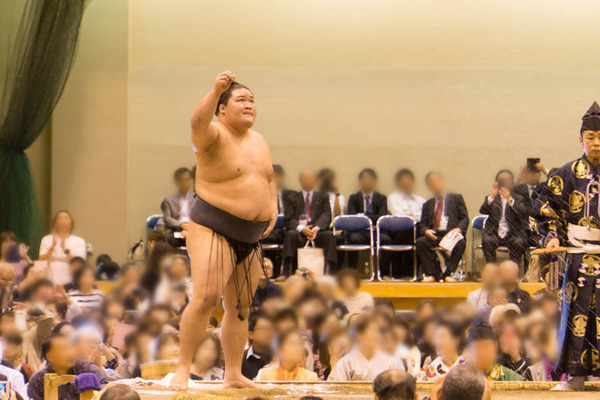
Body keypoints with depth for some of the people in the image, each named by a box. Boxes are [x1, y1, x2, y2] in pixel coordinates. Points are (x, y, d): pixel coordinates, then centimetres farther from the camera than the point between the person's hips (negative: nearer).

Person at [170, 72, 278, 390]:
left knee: (240, 307, 10)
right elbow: (198, 122, -33)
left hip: (250, 237, 8)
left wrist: (273, 209, 7)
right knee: (206, 297, -21)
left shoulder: (259, 142, 14)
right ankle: (182, 369, -15)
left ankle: (234, 374, 17)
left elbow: (269, 181, 26)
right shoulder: (214, 136, -10)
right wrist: (216, 91, -49)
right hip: (213, 231, -8)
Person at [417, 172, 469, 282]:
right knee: (420, 242, -30)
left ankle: (448, 273, -30)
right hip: (434, 235, 2)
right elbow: (422, 225, 18)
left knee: (460, 243, -37)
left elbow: (465, 218, 9)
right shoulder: (428, 204, 24)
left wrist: (459, 229, -13)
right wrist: (426, 231, -7)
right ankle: (431, 274, -26)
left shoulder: (456, 198, 17)